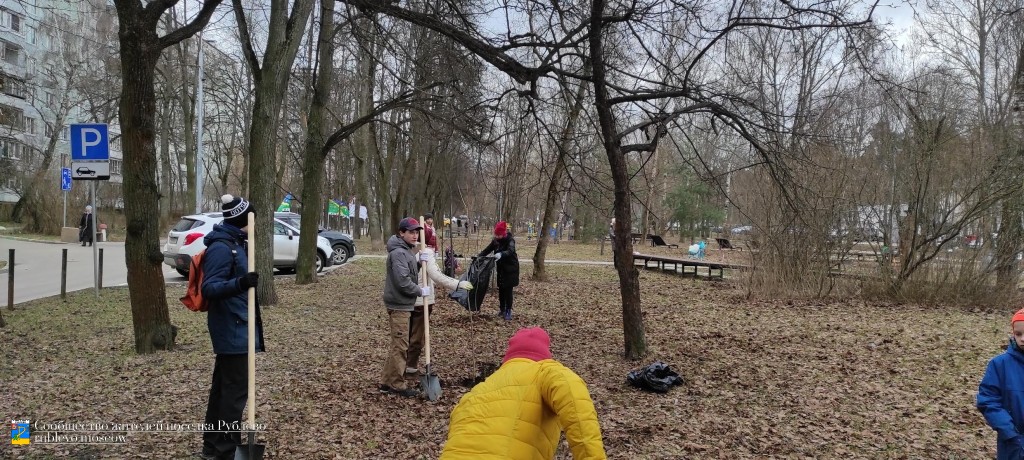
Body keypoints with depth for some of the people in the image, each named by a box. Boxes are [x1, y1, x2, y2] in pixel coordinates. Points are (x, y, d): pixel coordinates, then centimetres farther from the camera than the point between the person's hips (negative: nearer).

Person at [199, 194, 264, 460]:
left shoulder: (236, 243, 11)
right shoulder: (221, 247, -19)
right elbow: (209, 289, -26)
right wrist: (240, 283, -40)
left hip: (235, 328, 10)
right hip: (232, 330, -10)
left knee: (223, 387, 17)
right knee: (236, 390, -5)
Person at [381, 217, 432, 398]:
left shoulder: (406, 251, 13)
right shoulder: (398, 253, -19)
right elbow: (402, 281, -25)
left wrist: (419, 262, 1)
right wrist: (421, 291, -13)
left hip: (403, 303, 10)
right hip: (399, 305, -10)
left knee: (398, 345, 15)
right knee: (400, 346, -5)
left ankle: (387, 382, 22)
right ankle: (397, 385, 3)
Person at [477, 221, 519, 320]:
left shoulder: (510, 240, -18)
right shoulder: (495, 241, 0)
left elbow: (510, 251, -37)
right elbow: (487, 250, 2)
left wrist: (501, 254, -56)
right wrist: (478, 256, -15)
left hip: (510, 269, -6)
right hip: (501, 269, 6)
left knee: (508, 290, -5)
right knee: (501, 290, 9)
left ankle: (508, 312, 2)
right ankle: (502, 310, 19)